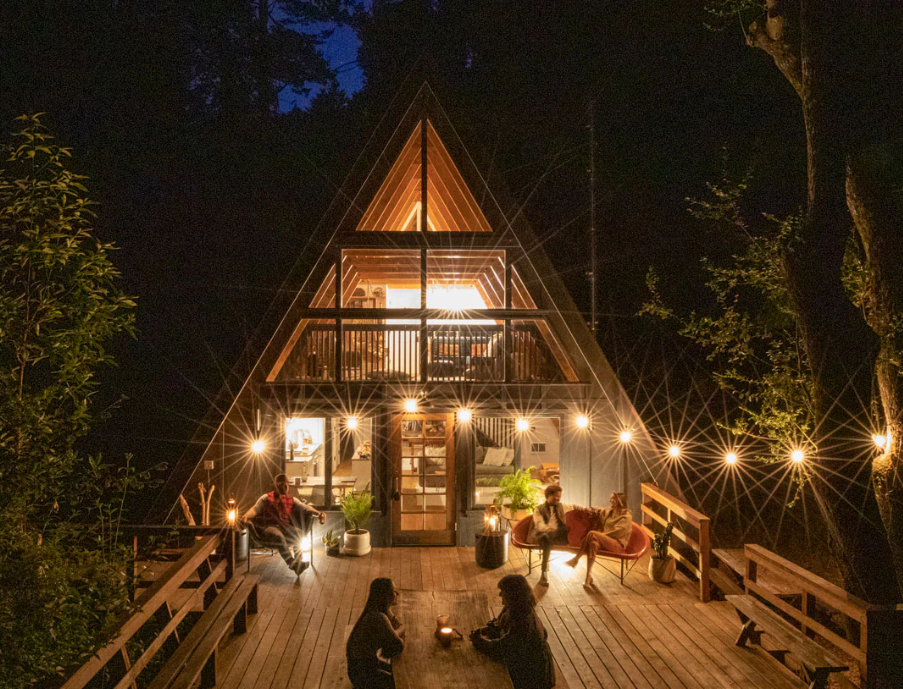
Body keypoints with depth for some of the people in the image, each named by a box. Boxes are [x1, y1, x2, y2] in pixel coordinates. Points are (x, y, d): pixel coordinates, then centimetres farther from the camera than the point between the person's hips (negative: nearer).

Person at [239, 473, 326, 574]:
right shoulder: (266, 498, 9)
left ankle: (297, 562, -30)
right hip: (270, 527, -3)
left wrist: (318, 513, -15)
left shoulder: (291, 500, 15)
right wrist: (245, 517, -27)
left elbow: (305, 507, 5)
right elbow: (255, 509, -4)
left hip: (285, 527, 3)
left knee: (300, 533, -31)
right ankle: (294, 565, -41)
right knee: (279, 536, -38)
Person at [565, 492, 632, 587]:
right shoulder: (607, 511, 18)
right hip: (604, 542, 6)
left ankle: (576, 559, -23)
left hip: (617, 544, -6)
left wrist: (600, 535, -17)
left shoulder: (626, 517, -5)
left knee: (592, 534, -30)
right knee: (593, 543, -32)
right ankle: (589, 577, -35)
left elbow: (617, 532, -15)